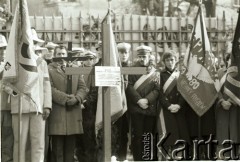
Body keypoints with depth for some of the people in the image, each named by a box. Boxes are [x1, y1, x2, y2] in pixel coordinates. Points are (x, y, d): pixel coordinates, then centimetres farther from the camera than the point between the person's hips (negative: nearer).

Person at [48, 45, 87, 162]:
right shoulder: (49, 69, 2)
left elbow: (82, 87, 11)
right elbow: (50, 89, -8)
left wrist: (76, 98, -8)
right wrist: (65, 98, -16)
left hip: (73, 112, 4)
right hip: (57, 113, -4)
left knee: (70, 147, 6)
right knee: (57, 147, -3)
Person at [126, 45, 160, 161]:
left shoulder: (155, 72, 11)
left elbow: (157, 89, 2)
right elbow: (129, 86, -3)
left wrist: (147, 100, -13)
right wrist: (139, 100, -15)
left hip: (151, 108, 1)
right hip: (136, 108, -1)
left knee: (150, 136, 2)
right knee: (137, 135, -3)